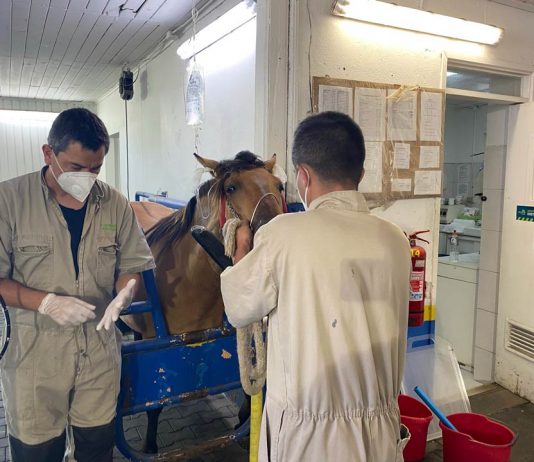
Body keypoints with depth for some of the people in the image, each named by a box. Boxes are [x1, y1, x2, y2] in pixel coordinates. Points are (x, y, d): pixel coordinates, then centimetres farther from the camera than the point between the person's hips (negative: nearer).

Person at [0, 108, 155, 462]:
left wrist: (125, 292, -14)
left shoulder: (115, 204, 0)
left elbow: (132, 265, 8)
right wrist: (46, 302, -20)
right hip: (35, 354, -2)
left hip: (100, 351, 3)